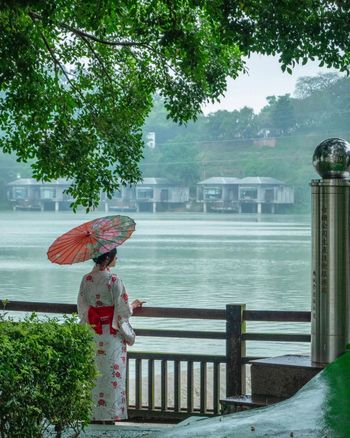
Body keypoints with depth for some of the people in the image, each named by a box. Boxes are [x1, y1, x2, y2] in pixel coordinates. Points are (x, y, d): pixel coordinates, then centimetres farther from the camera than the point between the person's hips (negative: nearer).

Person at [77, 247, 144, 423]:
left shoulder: (86, 279, 1)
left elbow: (82, 308, 6)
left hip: (92, 333, 5)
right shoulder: (113, 280, -15)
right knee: (112, 373, 2)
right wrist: (133, 305, 8)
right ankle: (110, 414, 4)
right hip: (112, 334, -5)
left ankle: (93, 413, 15)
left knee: (93, 373, 12)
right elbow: (122, 309, -12)